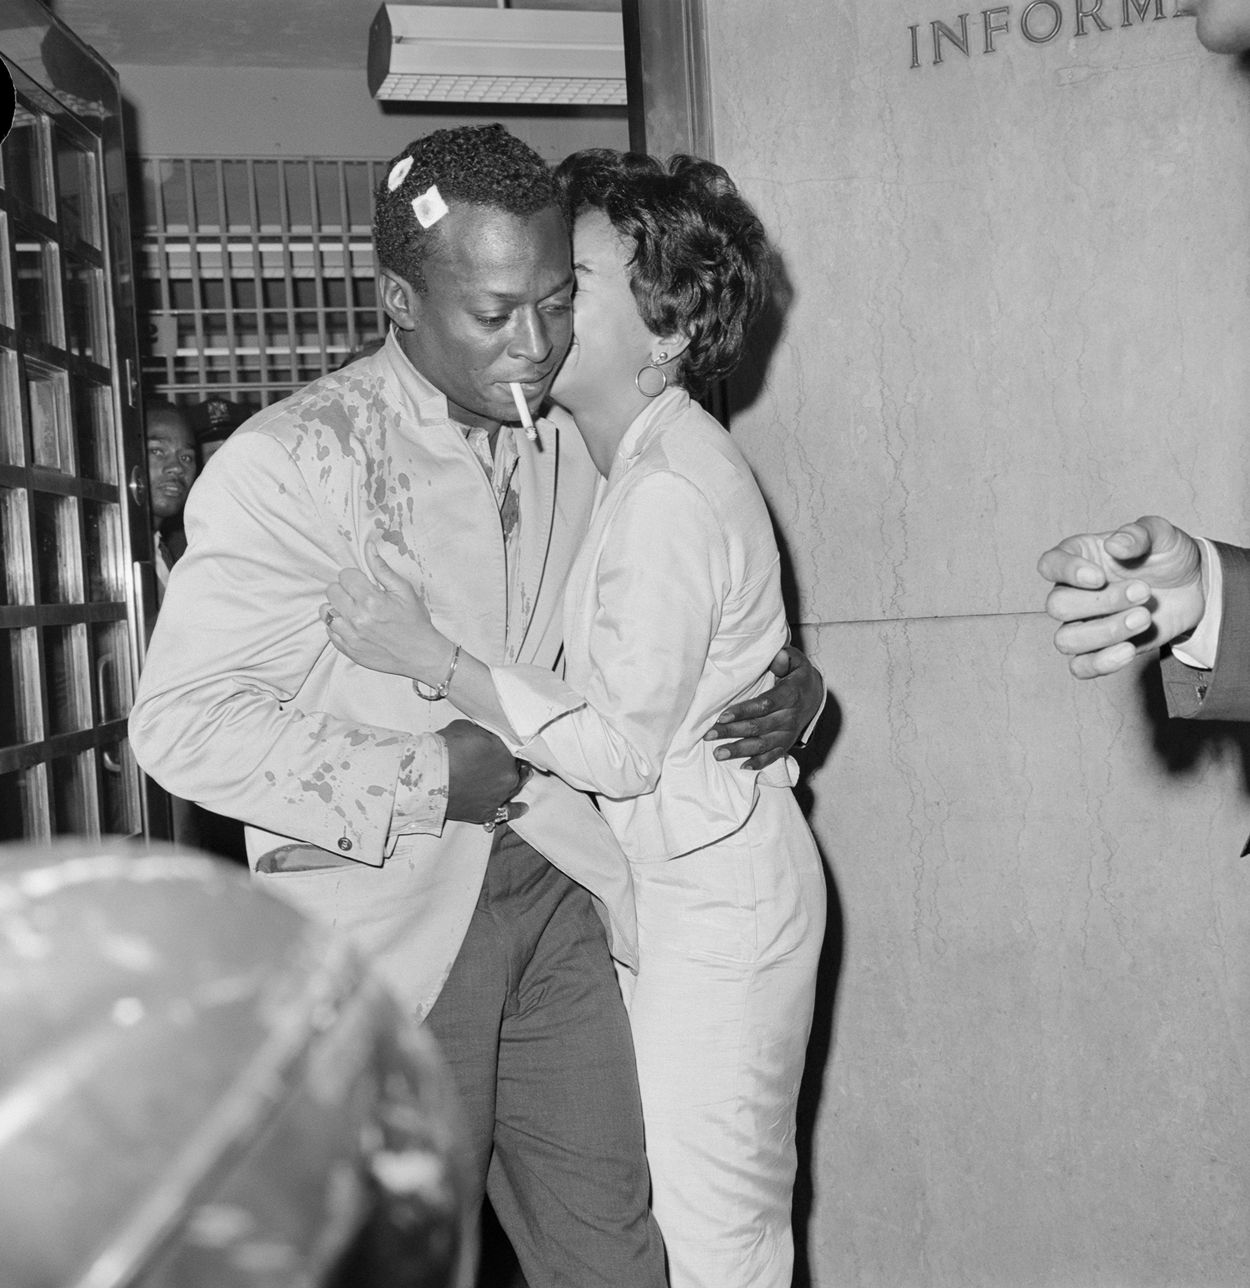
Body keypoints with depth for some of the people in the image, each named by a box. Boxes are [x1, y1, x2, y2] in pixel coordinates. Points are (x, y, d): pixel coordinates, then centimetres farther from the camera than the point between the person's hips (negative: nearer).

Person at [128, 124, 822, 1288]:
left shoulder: (572, 444, 6)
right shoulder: (295, 461, -14)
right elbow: (184, 719, -16)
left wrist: (782, 688, 0)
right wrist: (422, 783, -18)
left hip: (556, 891, 5)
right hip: (386, 925, -5)